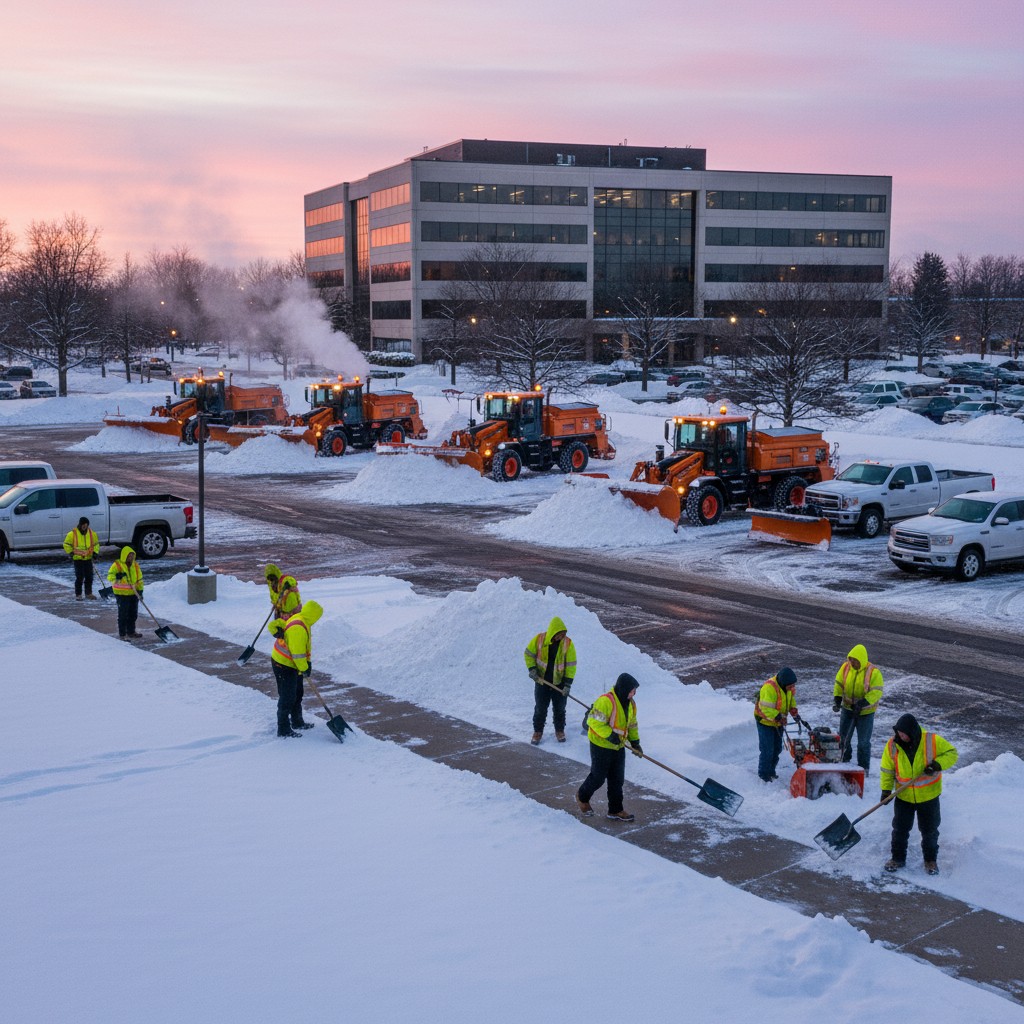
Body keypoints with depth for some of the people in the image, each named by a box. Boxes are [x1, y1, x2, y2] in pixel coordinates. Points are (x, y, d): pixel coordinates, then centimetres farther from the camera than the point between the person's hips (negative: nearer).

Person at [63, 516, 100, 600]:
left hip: (88, 559, 4)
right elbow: (66, 544, 2)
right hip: (77, 559, -4)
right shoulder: (73, 534, -7)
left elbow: (96, 544, 15)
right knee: (79, 577, -5)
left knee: (89, 577, 7)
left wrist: (95, 552, 2)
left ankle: (88, 593, 18)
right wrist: (71, 553, -6)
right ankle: (78, 594, 5)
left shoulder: (92, 533, 3)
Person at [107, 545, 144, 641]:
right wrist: (117, 577, -41)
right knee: (123, 615, -3)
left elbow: (139, 578, 13)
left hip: (133, 593, 6)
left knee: (133, 614, 15)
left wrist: (140, 590, 6)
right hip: (122, 594, -6)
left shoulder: (135, 565, 8)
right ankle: (122, 634, 4)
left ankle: (131, 632, 30)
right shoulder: (117, 565, -11)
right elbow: (110, 575, -22)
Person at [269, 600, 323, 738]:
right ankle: (283, 729, 5)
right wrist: (304, 669, -15)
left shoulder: (300, 620, 3)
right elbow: (297, 652, -27)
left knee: (297, 694, 22)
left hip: (292, 664, 11)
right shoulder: (298, 628, -29)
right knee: (287, 698, -3)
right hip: (284, 665, -11)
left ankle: (297, 721, 38)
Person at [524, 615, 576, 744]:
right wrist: (532, 669, -12)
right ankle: (538, 731, 27)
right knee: (540, 709, 10)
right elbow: (528, 654, 0)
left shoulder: (568, 643, -17)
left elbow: (571, 665, -13)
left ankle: (560, 730, 32)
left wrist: (567, 684, -15)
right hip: (542, 681, 0)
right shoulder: (539, 639, -15)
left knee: (559, 709, 13)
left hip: (559, 682, 0)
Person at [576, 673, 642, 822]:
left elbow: (632, 723, 16)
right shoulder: (605, 701, -26)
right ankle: (582, 797, 32)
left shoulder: (630, 703, 2)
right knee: (598, 777, 6)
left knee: (617, 780, 11)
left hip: (618, 747, 8)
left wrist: (635, 741, 10)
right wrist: (610, 735, -28)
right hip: (601, 745, -8)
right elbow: (594, 721, -26)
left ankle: (615, 810, 21)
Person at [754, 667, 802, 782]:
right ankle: (763, 774, 10)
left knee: (777, 748, 15)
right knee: (767, 749, -5)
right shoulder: (769, 688, -33)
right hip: (765, 721, -8)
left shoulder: (789, 686, -8)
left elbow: (791, 698, 12)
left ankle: (771, 771, 30)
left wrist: (794, 711, 0)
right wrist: (779, 717, -37)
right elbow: (767, 709, -34)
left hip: (778, 721, 8)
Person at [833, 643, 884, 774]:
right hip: (847, 708, 4)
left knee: (863, 742, 3)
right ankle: (844, 761, 33)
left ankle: (863, 768, 16)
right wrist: (837, 699, -14)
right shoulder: (845, 667, -6)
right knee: (843, 736, 15)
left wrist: (862, 704, -31)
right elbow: (839, 684, 1)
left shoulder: (873, 672, -18)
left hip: (865, 711, -4)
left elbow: (876, 692, -21)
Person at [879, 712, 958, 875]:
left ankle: (930, 860, 33)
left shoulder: (932, 741, -19)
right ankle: (898, 858, 29)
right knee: (900, 829, 11)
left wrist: (938, 764, -26)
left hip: (928, 796, -1)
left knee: (929, 830, 14)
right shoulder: (892, 745, -13)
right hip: (903, 796, 1)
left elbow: (951, 753, -9)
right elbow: (887, 769, -2)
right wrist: (886, 789, -9)